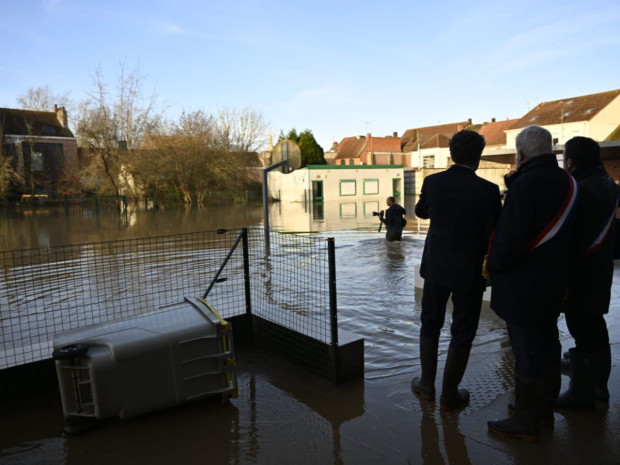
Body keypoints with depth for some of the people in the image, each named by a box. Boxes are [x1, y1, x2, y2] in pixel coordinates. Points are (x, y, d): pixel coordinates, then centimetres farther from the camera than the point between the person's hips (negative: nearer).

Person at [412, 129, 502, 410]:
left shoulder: (432, 182, -6)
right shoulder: (488, 191, -15)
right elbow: (494, 235, -7)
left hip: (436, 266, 3)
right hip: (469, 271, -3)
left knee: (430, 324, 19)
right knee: (462, 332, 11)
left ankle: (427, 384, 28)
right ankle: (449, 395, 21)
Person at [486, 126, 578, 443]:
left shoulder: (525, 185, -20)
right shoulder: (567, 183, 6)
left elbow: (509, 238, -24)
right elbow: (563, 233, 14)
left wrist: (492, 265, -8)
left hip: (522, 284, -9)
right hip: (553, 283, 9)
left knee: (525, 348, 1)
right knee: (547, 342, 18)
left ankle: (525, 421, 14)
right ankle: (544, 407, 34)